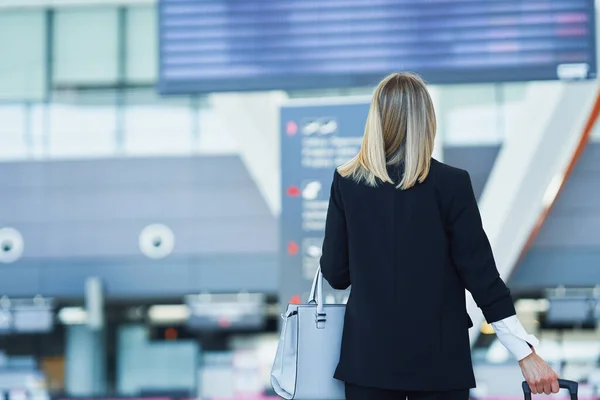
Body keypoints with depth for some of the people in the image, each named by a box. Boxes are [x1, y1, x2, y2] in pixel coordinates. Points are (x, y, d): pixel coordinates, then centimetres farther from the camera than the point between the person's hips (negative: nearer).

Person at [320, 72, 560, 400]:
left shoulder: (346, 182, -3)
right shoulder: (451, 183, -9)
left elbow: (335, 273, 1)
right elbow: (480, 272, -10)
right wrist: (526, 353, -6)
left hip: (370, 352, 2)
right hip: (437, 356, -2)